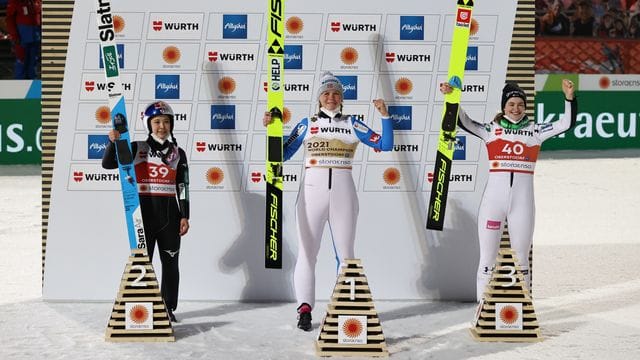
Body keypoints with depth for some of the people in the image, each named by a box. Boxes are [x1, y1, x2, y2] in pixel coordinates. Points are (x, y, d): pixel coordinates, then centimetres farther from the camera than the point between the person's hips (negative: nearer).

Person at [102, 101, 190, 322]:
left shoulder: (178, 154, 8)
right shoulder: (137, 149, 4)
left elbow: (183, 186, 7)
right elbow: (108, 164, -1)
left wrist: (185, 216, 2)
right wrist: (113, 142, -17)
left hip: (169, 214, 1)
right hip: (143, 213, -1)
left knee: (170, 262, 6)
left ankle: (169, 307, 17)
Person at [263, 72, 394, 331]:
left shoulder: (352, 125, 12)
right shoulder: (307, 124, 11)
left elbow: (385, 145, 6)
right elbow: (283, 154, 8)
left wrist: (384, 115, -4)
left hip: (343, 191, 1)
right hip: (312, 190, -1)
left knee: (345, 252, 5)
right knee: (307, 251, -6)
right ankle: (304, 308, -9)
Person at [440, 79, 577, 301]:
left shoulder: (535, 131, 11)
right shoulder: (491, 130, 8)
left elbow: (567, 123, 5)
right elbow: (463, 121, 0)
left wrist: (569, 98, -9)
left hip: (523, 201, 1)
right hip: (493, 199, -1)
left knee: (521, 258, 8)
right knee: (487, 258, 2)